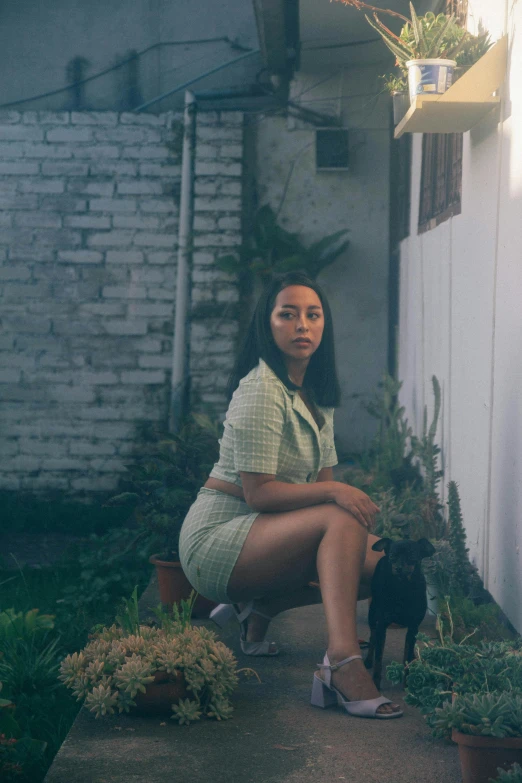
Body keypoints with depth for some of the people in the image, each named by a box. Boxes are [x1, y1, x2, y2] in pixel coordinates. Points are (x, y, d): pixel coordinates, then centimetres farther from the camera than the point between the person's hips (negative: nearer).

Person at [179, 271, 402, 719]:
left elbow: (323, 485, 10)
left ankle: (261, 608, 5)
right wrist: (333, 492, -31)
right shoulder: (261, 390, -16)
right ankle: (343, 661, -44)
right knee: (344, 520, -30)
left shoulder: (317, 394, 13)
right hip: (216, 538, -9)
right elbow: (258, 493, -21)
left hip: (264, 536, 9)